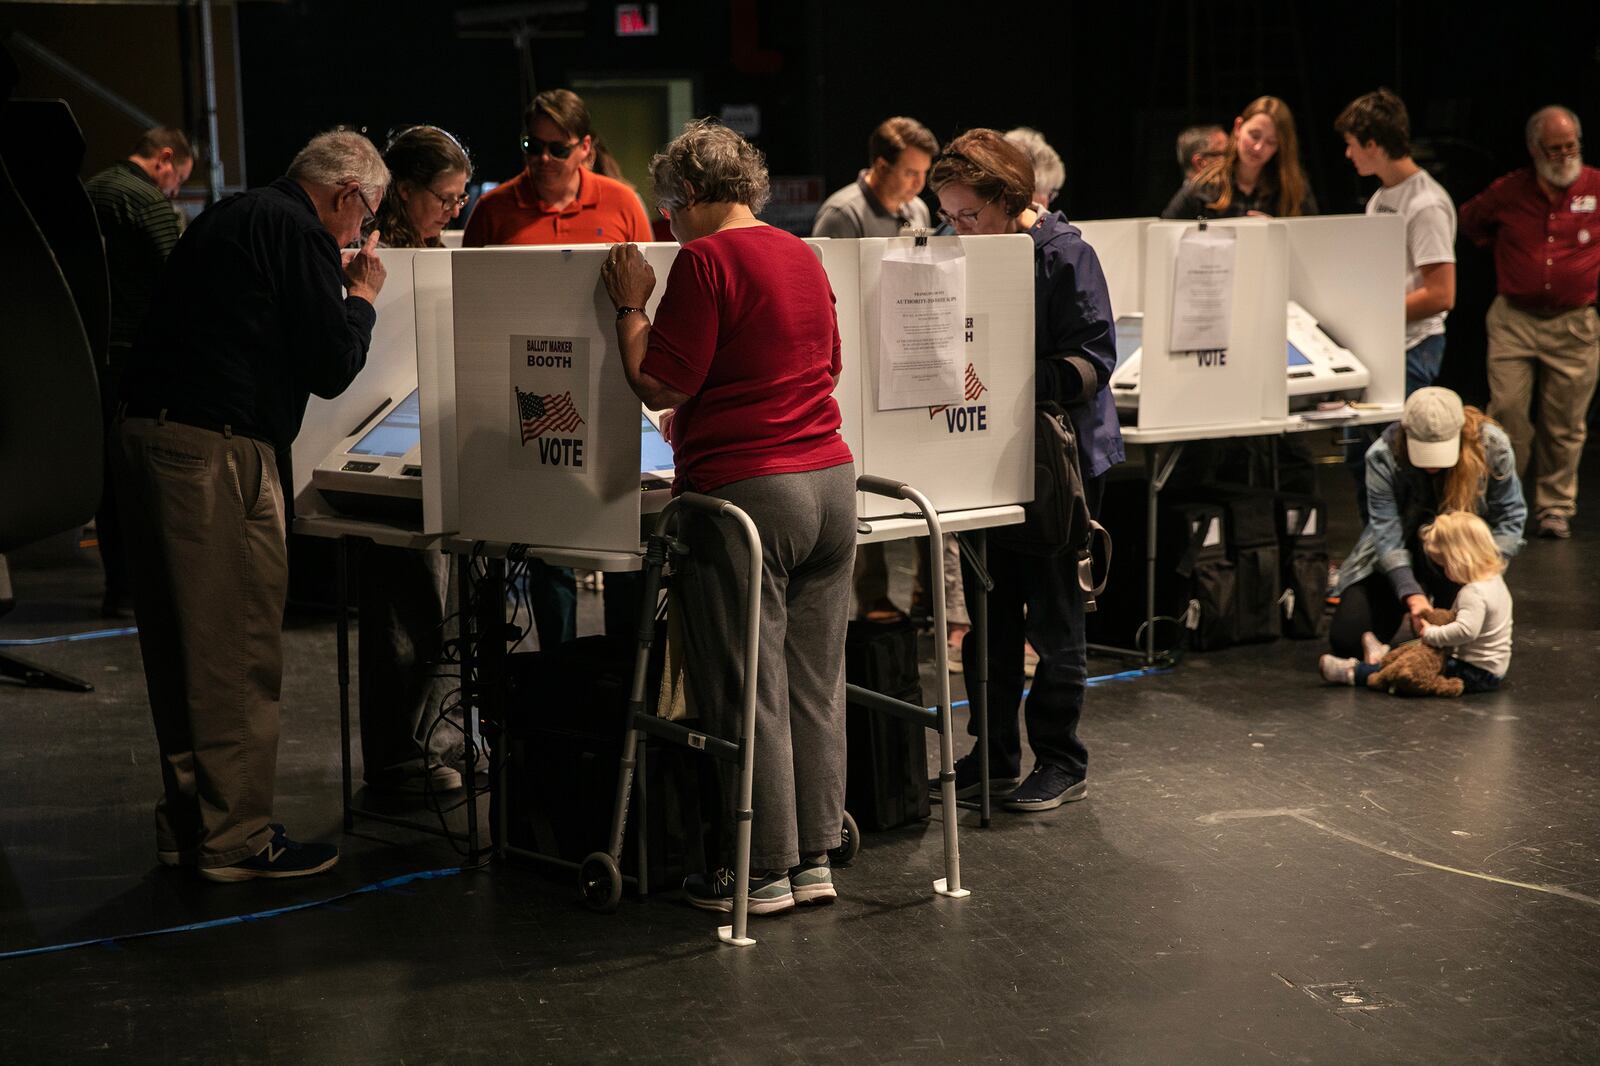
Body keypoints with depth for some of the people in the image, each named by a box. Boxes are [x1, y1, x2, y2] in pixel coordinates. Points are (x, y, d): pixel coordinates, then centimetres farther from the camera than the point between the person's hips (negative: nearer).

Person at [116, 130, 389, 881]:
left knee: (179, 643, 15)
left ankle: (186, 824, 24)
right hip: (215, 448, -10)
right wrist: (362, 297, 7)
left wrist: (334, 290, 24)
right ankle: (236, 838, 0)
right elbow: (331, 368, -10)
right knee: (240, 647, -4)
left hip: (146, 427, 10)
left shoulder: (229, 218, 20)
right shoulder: (304, 235, -8)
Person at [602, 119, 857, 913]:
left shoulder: (705, 259, -10)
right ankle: (814, 857, 19)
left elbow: (659, 384, -12)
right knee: (814, 684, 12)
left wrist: (630, 305, 3)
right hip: (830, 481, 8)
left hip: (746, 490, -8)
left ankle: (762, 871, 8)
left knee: (746, 693, 2)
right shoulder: (802, 255, 14)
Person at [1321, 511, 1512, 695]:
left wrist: (1431, 634, -25)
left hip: (1475, 674, -10)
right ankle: (1386, 658, 40)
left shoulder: (1473, 593, -24)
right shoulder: (1496, 582, 10)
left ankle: (1353, 673, -3)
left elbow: (1465, 630, -38)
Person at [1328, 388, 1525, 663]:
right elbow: (1387, 534, -26)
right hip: (1395, 562, 1)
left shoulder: (1491, 445, -22)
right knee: (1346, 640, -13)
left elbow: (1510, 518, -14)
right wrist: (1412, 594, -39)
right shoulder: (1383, 456, -23)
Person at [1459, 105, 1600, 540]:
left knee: (1564, 424, 6)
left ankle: (1555, 507, 18)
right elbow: (1468, 221, 20)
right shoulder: (1507, 193, 1)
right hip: (1514, 320, 0)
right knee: (1506, 410, -7)